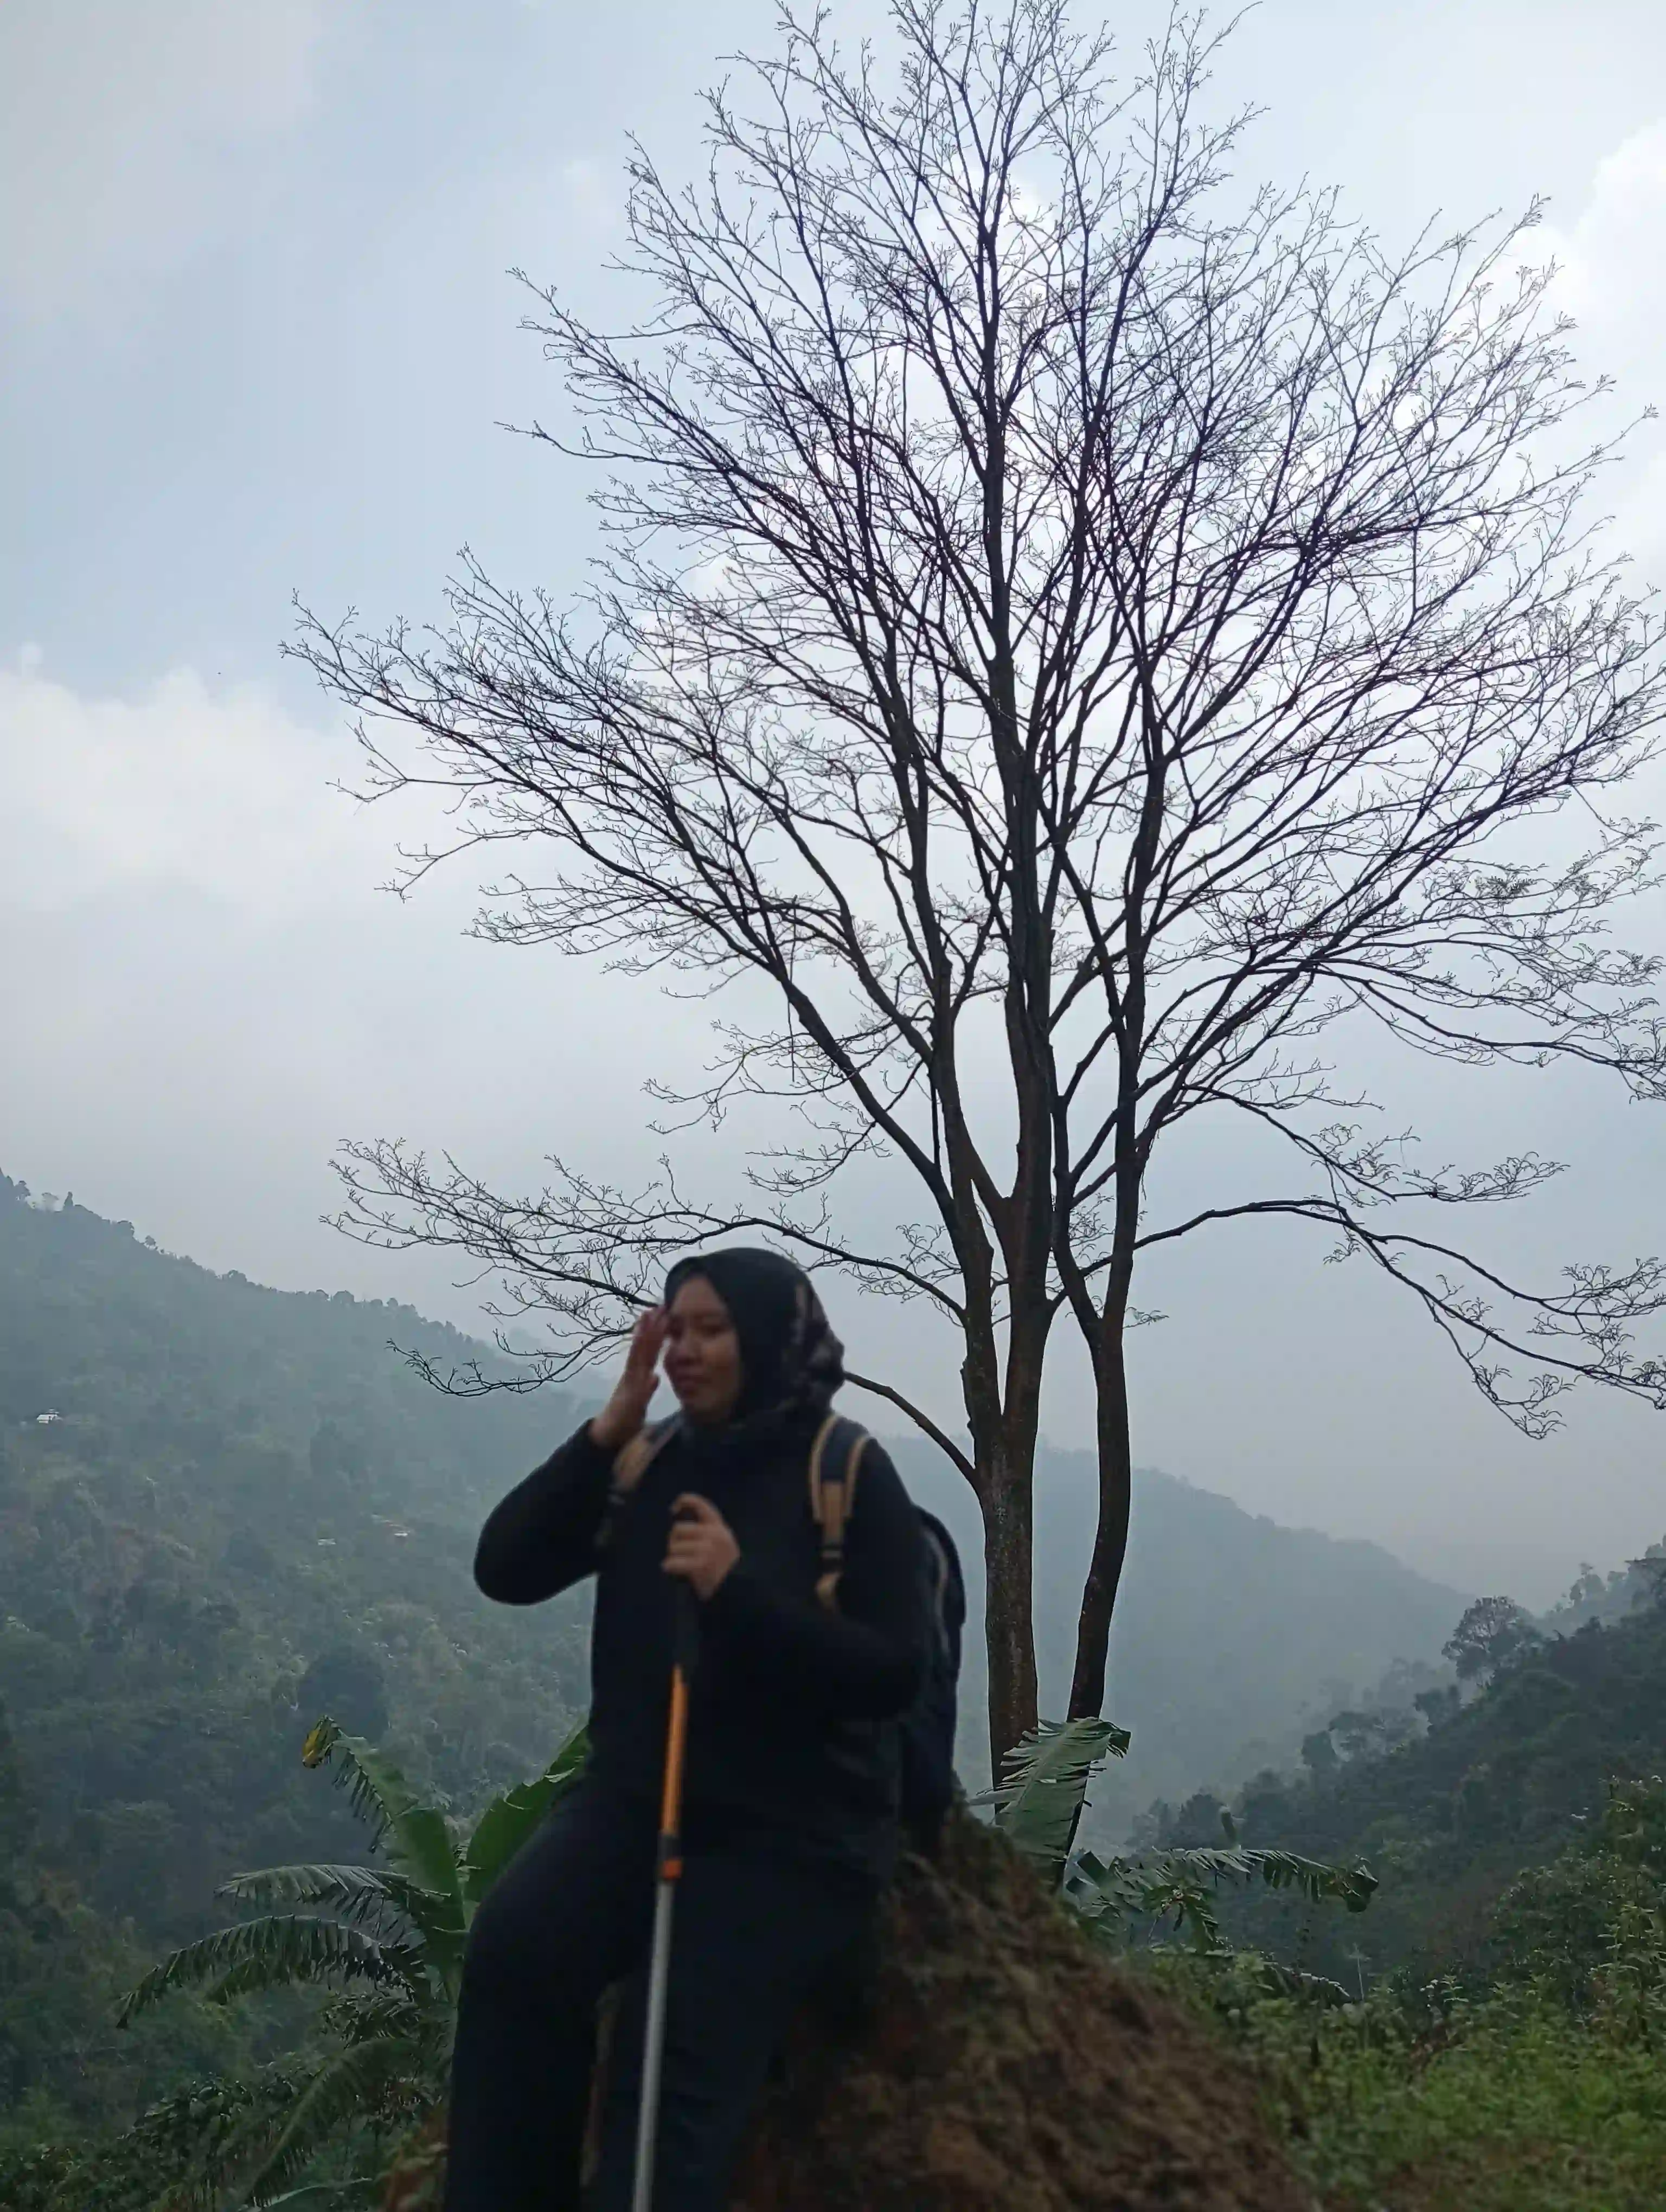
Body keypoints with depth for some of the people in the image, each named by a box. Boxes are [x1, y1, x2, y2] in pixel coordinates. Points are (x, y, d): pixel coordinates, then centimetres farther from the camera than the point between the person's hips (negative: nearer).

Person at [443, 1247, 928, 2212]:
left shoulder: (851, 1475, -8)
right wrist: (605, 1432, -11)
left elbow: (893, 1674, -13)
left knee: (675, 2078, -19)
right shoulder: (647, 1464, 5)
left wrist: (739, 1588, -25)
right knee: (512, 1952, -24)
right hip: (639, 1801, 4)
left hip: (794, 1835, -3)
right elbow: (504, 1572, -1)